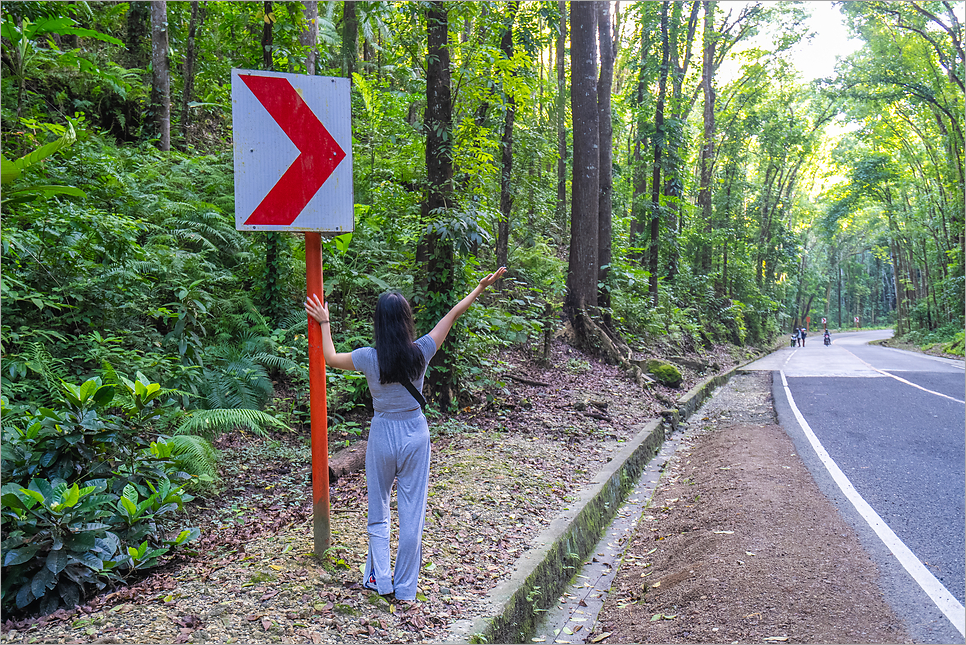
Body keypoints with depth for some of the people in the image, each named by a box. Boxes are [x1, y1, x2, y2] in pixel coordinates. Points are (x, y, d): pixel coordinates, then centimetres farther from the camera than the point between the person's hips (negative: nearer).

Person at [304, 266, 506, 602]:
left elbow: (330, 358, 5)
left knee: (378, 509, 17)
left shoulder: (369, 358, -14)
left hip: (382, 435, -1)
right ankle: (405, 587, 18)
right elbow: (453, 314, 0)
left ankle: (379, 579, 25)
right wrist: (481, 286, 12)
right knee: (412, 511, 9)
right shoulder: (421, 352, -11)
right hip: (416, 434, 1)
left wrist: (324, 323, 18)